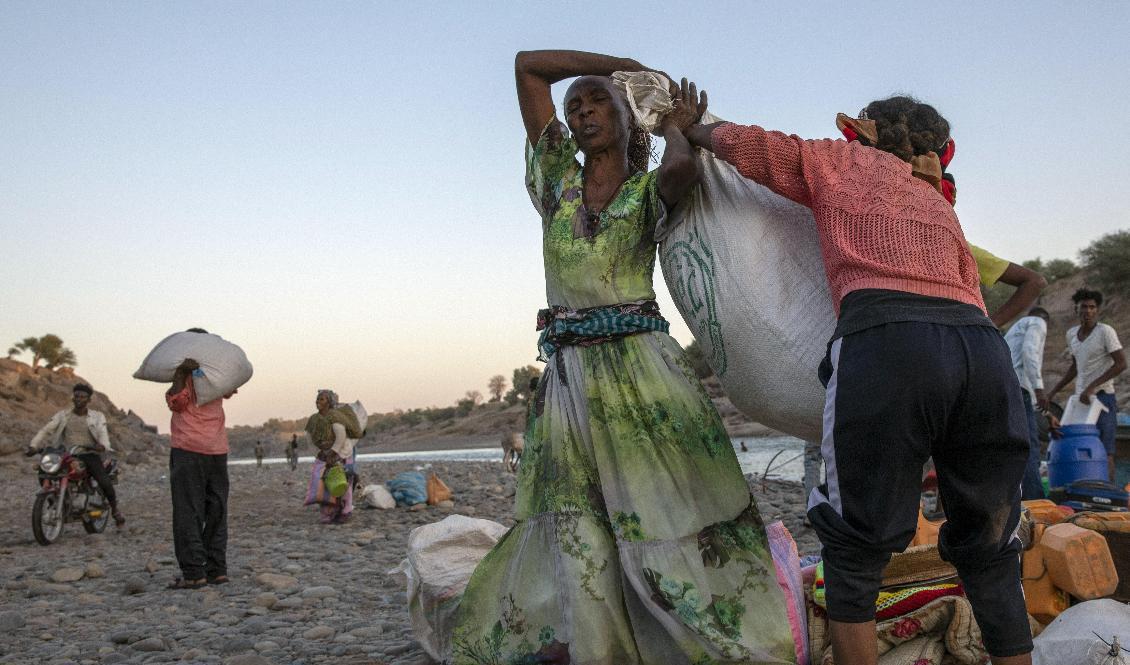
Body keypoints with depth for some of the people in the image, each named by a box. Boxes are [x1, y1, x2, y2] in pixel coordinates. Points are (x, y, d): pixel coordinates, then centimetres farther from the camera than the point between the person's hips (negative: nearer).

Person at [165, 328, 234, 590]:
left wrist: (180, 374, -18)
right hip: (218, 450, 6)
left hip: (188, 449, -6)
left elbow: (176, 403, -16)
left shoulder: (186, 372, -6)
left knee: (188, 512, -3)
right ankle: (217, 568, 10)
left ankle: (193, 572, -7)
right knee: (216, 512, 11)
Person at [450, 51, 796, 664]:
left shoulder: (650, 191, 8)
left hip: (642, 368, -2)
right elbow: (527, 65, 14)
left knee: (675, 523, -4)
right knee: (580, 542, 2)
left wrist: (674, 128, 4)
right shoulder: (556, 177, 13)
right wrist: (624, 62, 18)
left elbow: (683, 166, -19)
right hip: (568, 378, 2)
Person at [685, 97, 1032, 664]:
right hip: (984, 350, 5)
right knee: (988, 558, 19)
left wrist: (694, 130, 40)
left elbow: (745, 145, 21)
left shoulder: (849, 163, 24)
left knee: (854, 558, 8)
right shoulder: (939, 204, 37)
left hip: (882, 344, -5)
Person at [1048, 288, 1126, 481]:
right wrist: (1052, 393, 19)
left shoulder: (1106, 331, -8)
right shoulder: (1072, 334, 11)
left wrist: (1091, 387, -19)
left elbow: (1121, 364, -14)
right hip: (1080, 400, 6)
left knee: (1104, 451, -9)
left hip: (1102, 398, -6)